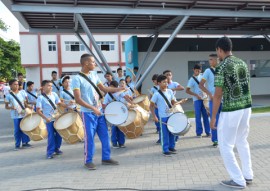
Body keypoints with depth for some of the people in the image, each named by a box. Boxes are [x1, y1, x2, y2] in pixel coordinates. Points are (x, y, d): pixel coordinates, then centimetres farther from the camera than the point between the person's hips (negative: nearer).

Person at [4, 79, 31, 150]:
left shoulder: (21, 93, 6)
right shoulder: (9, 95, -4)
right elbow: (6, 106, -1)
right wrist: (11, 107, -21)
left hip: (24, 114, 3)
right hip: (15, 116, -3)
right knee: (17, 130, 2)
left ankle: (25, 142, 20)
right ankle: (17, 145, 14)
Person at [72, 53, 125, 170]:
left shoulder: (94, 75, 8)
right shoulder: (77, 79, -13)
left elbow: (104, 89, 17)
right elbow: (78, 99, -18)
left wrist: (119, 89, 7)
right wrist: (93, 108, -24)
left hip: (99, 111, 7)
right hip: (88, 113, -7)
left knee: (105, 135, 10)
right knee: (89, 138, 1)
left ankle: (106, 158, 23)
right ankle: (88, 161, 16)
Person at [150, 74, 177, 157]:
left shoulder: (170, 91, 3)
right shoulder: (156, 94, -11)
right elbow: (151, 106, -7)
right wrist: (154, 116, -11)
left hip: (171, 115, 5)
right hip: (163, 117, -5)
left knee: (172, 132, 14)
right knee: (165, 134, 1)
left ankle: (171, 147, 29)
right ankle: (165, 150, 11)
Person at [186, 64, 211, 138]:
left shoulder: (202, 76, 8)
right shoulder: (192, 80, -7)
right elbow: (187, 90, -11)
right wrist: (196, 95, -15)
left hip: (204, 98, 4)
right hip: (197, 100, -4)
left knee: (206, 115, 6)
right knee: (198, 116, -1)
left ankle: (208, 132, 13)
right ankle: (199, 133, 8)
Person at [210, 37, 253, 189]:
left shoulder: (221, 68, -15)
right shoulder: (243, 64, 7)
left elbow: (218, 95, -16)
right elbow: (245, 87, 14)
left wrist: (213, 117, -8)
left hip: (230, 111, -8)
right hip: (246, 108, 8)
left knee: (226, 146, 6)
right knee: (242, 142, 23)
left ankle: (239, 181, 12)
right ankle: (248, 176, 31)